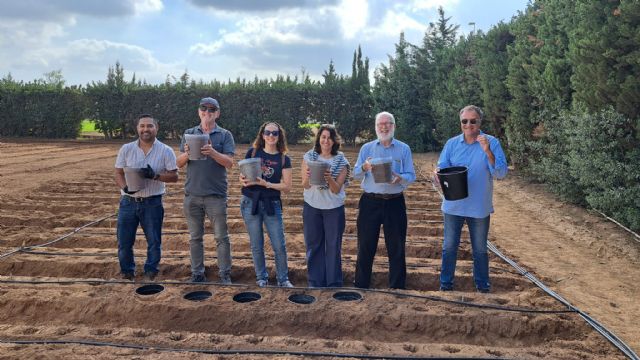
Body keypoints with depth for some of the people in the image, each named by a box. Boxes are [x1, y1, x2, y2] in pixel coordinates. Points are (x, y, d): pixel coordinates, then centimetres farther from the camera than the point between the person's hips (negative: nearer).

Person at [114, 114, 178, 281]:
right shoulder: (126, 149, 3)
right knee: (124, 241, 8)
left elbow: (174, 176, -4)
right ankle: (127, 273, 26)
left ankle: (150, 273, 25)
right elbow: (119, 173, 4)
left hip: (152, 203, -2)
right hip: (128, 202, 2)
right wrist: (125, 187, -17)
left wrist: (155, 175, -21)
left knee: (154, 241, 7)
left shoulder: (165, 151, -3)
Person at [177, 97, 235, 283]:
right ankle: (197, 273, 21)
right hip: (192, 194, 3)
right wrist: (187, 153, -17)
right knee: (195, 237, 10)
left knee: (221, 237, 3)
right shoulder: (189, 133, 9)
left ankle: (225, 274, 14)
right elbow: (179, 163, 4)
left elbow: (229, 162, -9)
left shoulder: (225, 135, 2)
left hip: (216, 194, -2)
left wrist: (212, 152, -26)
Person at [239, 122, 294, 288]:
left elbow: (287, 187, -4)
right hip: (250, 203, 0)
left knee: (279, 246, 0)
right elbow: (242, 175, 9)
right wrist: (243, 180, -15)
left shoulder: (284, 159, 2)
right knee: (257, 246, 8)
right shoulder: (253, 152, 3)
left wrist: (266, 184, -16)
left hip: (272, 204, 0)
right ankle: (261, 278, 26)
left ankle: (283, 279, 20)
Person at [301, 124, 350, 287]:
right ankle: (315, 282, 22)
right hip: (312, 206, 1)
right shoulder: (309, 157, -2)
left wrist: (329, 178, -29)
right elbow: (305, 186, -3)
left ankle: (334, 284, 18)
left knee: (334, 246, 6)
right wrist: (308, 177, -25)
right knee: (313, 245, 9)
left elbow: (336, 190, -9)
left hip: (334, 208, -1)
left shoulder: (341, 161, -4)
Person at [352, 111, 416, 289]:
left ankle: (397, 286, 21)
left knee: (396, 247, 8)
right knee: (365, 245, 5)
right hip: (370, 202, 0)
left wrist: (400, 178, -21)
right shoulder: (367, 148, 8)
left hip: (395, 203, 0)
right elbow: (356, 175, 4)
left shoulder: (404, 149, 6)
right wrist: (364, 167, -18)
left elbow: (411, 175, 0)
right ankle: (361, 285, 18)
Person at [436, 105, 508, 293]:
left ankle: (482, 284, 30)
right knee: (449, 247, 10)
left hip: (479, 207, -1)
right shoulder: (451, 143, 0)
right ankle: (445, 283, 24)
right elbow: (442, 168, 0)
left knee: (480, 249, 14)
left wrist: (487, 152, -28)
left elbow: (501, 173, -14)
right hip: (453, 206, 2)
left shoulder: (492, 143, -7)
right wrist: (439, 173, -24)